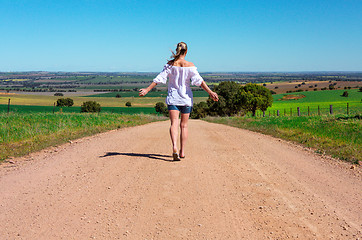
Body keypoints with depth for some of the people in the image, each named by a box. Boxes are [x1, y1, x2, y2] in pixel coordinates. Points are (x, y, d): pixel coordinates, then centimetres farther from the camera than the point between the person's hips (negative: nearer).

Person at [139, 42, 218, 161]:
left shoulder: (170, 64, -1)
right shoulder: (190, 66, -4)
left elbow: (159, 78, -6)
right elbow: (199, 80, -11)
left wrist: (147, 90, -3)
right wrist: (210, 92, -10)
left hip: (173, 98, 0)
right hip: (186, 98, 0)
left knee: (174, 123, -7)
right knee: (184, 125, 11)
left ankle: (174, 147, -31)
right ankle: (182, 151, 16)